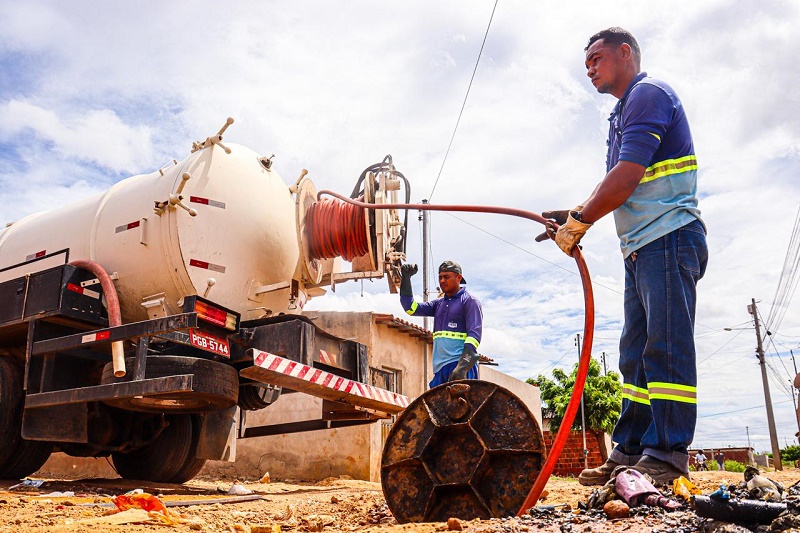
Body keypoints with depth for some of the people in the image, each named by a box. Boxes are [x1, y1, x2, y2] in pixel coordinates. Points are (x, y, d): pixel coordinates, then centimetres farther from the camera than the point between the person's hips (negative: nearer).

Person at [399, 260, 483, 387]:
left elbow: (474, 334, -9)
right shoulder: (439, 304, 21)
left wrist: (462, 367, -22)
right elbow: (411, 308, 16)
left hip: (460, 364, -6)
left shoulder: (470, 301, 1)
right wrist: (406, 278, 10)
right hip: (440, 367, 6)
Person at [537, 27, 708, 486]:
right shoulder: (624, 112, 24)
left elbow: (628, 177, -18)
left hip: (669, 238, -10)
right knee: (636, 354, 8)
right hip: (642, 247, 10)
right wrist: (574, 218, 9)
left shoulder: (649, 93, -6)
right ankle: (631, 452, 12)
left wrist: (579, 222, -12)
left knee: (666, 348, -11)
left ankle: (669, 455, -6)